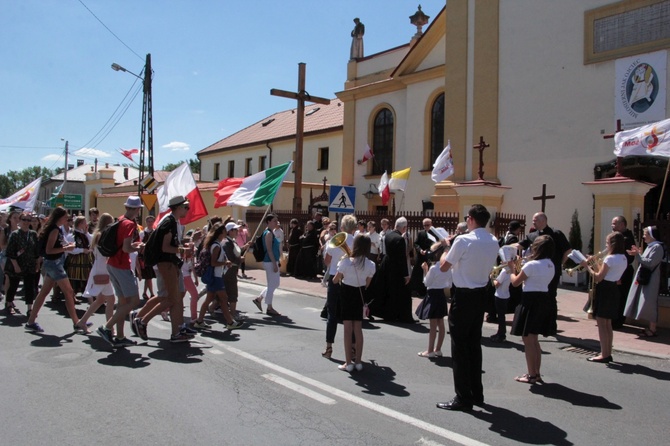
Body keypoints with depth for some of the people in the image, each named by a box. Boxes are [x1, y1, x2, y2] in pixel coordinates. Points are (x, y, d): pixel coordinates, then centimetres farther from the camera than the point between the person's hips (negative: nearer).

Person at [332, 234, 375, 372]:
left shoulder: (346, 262, -17)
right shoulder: (370, 265, -8)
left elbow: (335, 280, -4)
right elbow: (366, 285, 3)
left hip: (346, 294, -3)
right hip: (359, 295, 3)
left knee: (348, 329, 2)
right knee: (358, 329, 11)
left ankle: (348, 363, 4)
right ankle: (358, 361, 17)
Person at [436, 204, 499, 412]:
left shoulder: (463, 240, -17)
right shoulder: (493, 242, 5)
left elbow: (443, 267, -10)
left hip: (464, 295, -7)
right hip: (481, 294, 7)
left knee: (460, 345, 0)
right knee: (474, 343, 17)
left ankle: (463, 398, 3)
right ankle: (476, 393, 25)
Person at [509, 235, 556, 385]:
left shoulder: (532, 264, -17)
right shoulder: (550, 265, 8)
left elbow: (515, 282, -10)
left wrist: (512, 269, 7)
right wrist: (519, 267, 18)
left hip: (531, 301, -8)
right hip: (544, 300, 9)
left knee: (528, 340, 2)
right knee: (534, 340, 18)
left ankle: (531, 375, 7)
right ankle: (536, 373, 23)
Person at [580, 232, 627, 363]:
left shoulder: (610, 258, -18)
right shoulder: (623, 259, 10)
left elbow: (598, 278, -18)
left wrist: (587, 266, -7)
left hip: (604, 290, -9)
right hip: (614, 290, 9)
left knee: (601, 324, -2)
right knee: (607, 324, 16)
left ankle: (604, 355, 1)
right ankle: (608, 353, 21)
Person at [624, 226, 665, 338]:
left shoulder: (658, 247, -13)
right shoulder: (650, 246, 16)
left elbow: (650, 263, -20)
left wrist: (637, 255, -20)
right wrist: (638, 254, 8)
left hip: (650, 281, -10)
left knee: (649, 303, -8)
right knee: (648, 304, 11)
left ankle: (652, 330, -4)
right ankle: (650, 327, 17)